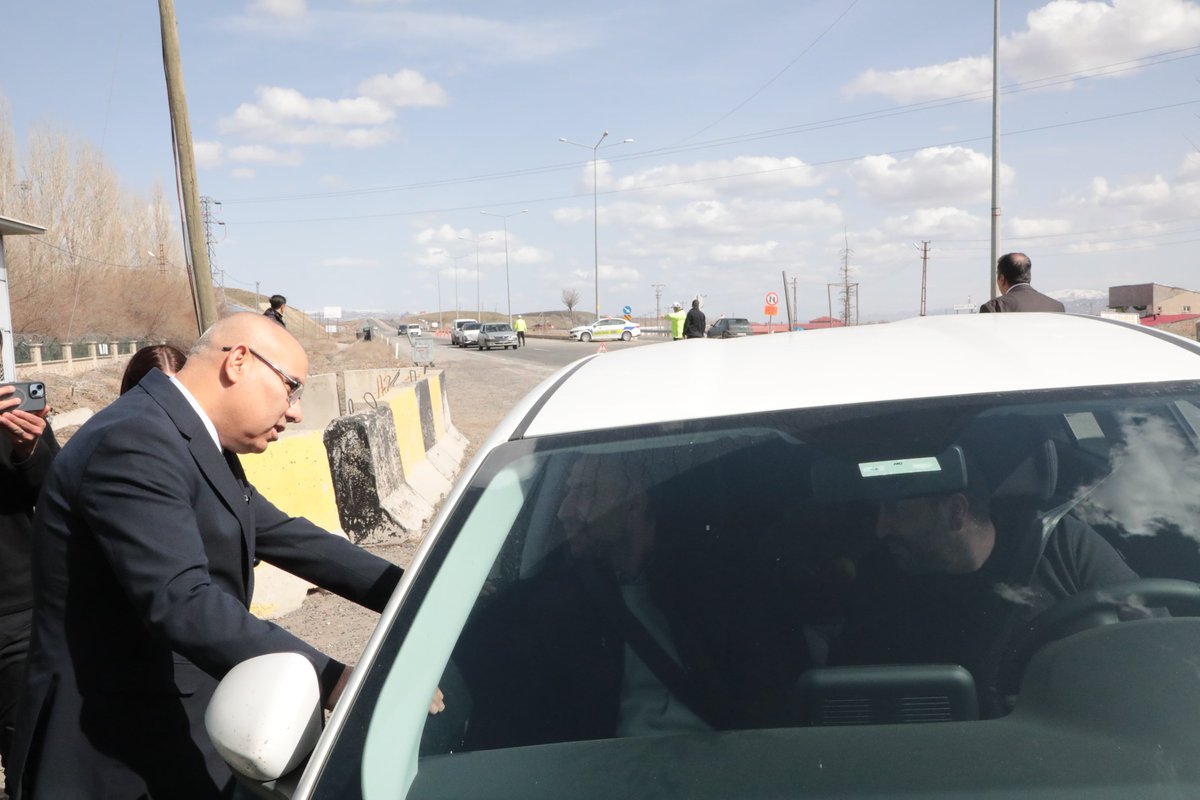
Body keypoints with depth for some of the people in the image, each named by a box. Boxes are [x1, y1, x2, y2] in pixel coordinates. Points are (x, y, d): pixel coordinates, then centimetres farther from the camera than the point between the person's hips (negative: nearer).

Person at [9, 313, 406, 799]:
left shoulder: (197, 443, 9)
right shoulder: (135, 441, -23)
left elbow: (287, 537, 8)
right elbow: (182, 603, -34)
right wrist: (333, 683, -41)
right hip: (118, 747, -9)